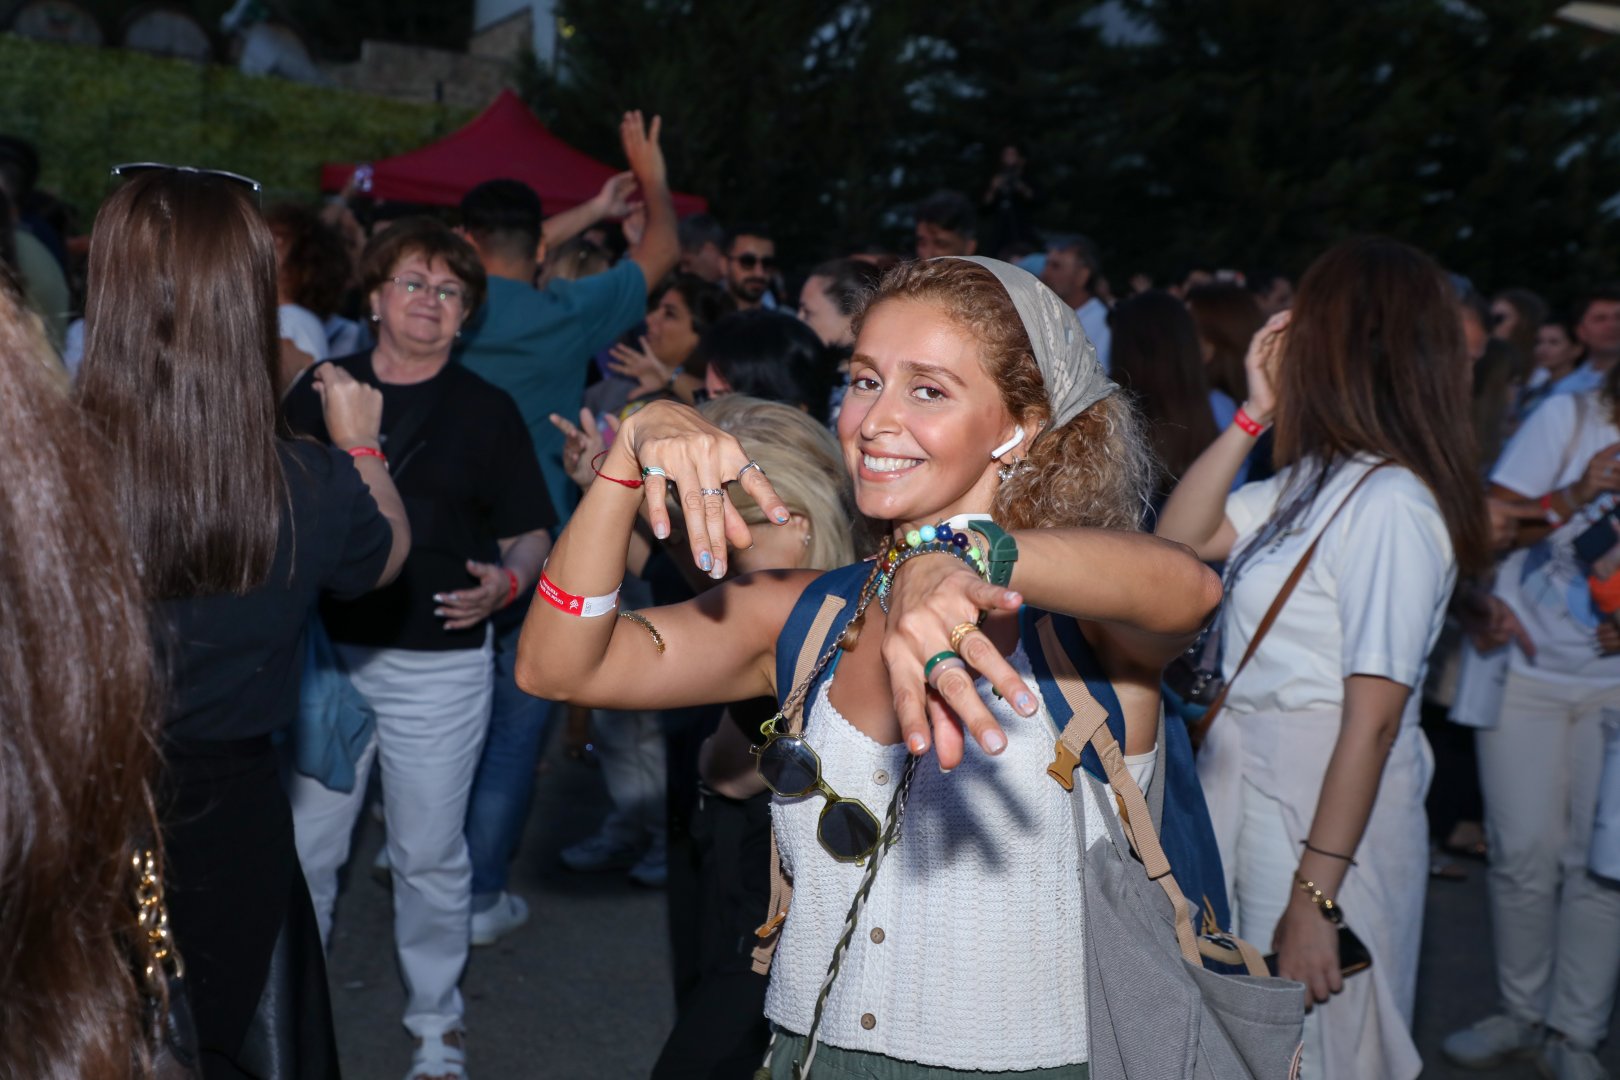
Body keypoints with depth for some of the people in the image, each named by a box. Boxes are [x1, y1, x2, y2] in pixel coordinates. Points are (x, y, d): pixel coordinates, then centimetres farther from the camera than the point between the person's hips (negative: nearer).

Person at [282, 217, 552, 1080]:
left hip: (441, 662, -1)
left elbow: (533, 534, 4)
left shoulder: (487, 411, 4)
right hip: (324, 651, 1)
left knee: (430, 854, 7)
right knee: (305, 845, 7)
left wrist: (506, 581, -15)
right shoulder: (318, 392, 6)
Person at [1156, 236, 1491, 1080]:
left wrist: (1314, 897, -23)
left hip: (1322, 812, -8)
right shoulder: (1316, 480, 3)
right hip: (1248, 787, 8)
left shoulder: (1390, 504, -22)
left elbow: (1371, 721, -24)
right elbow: (1177, 539, 9)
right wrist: (1253, 412, 1)